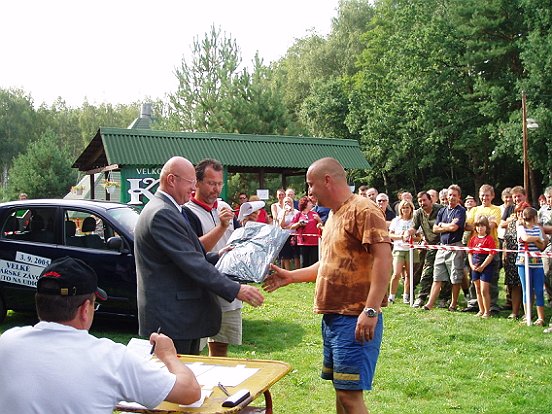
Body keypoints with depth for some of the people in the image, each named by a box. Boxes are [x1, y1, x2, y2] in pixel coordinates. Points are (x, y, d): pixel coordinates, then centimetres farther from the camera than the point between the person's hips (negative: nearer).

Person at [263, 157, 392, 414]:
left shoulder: (363, 210, -12)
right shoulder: (333, 216, 17)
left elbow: (383, 259, -20)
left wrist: (371, 311, -25)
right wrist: (291, 277, 18)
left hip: (355, 320, -9)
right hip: (332, 317, 9)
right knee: (341, 390, 15)